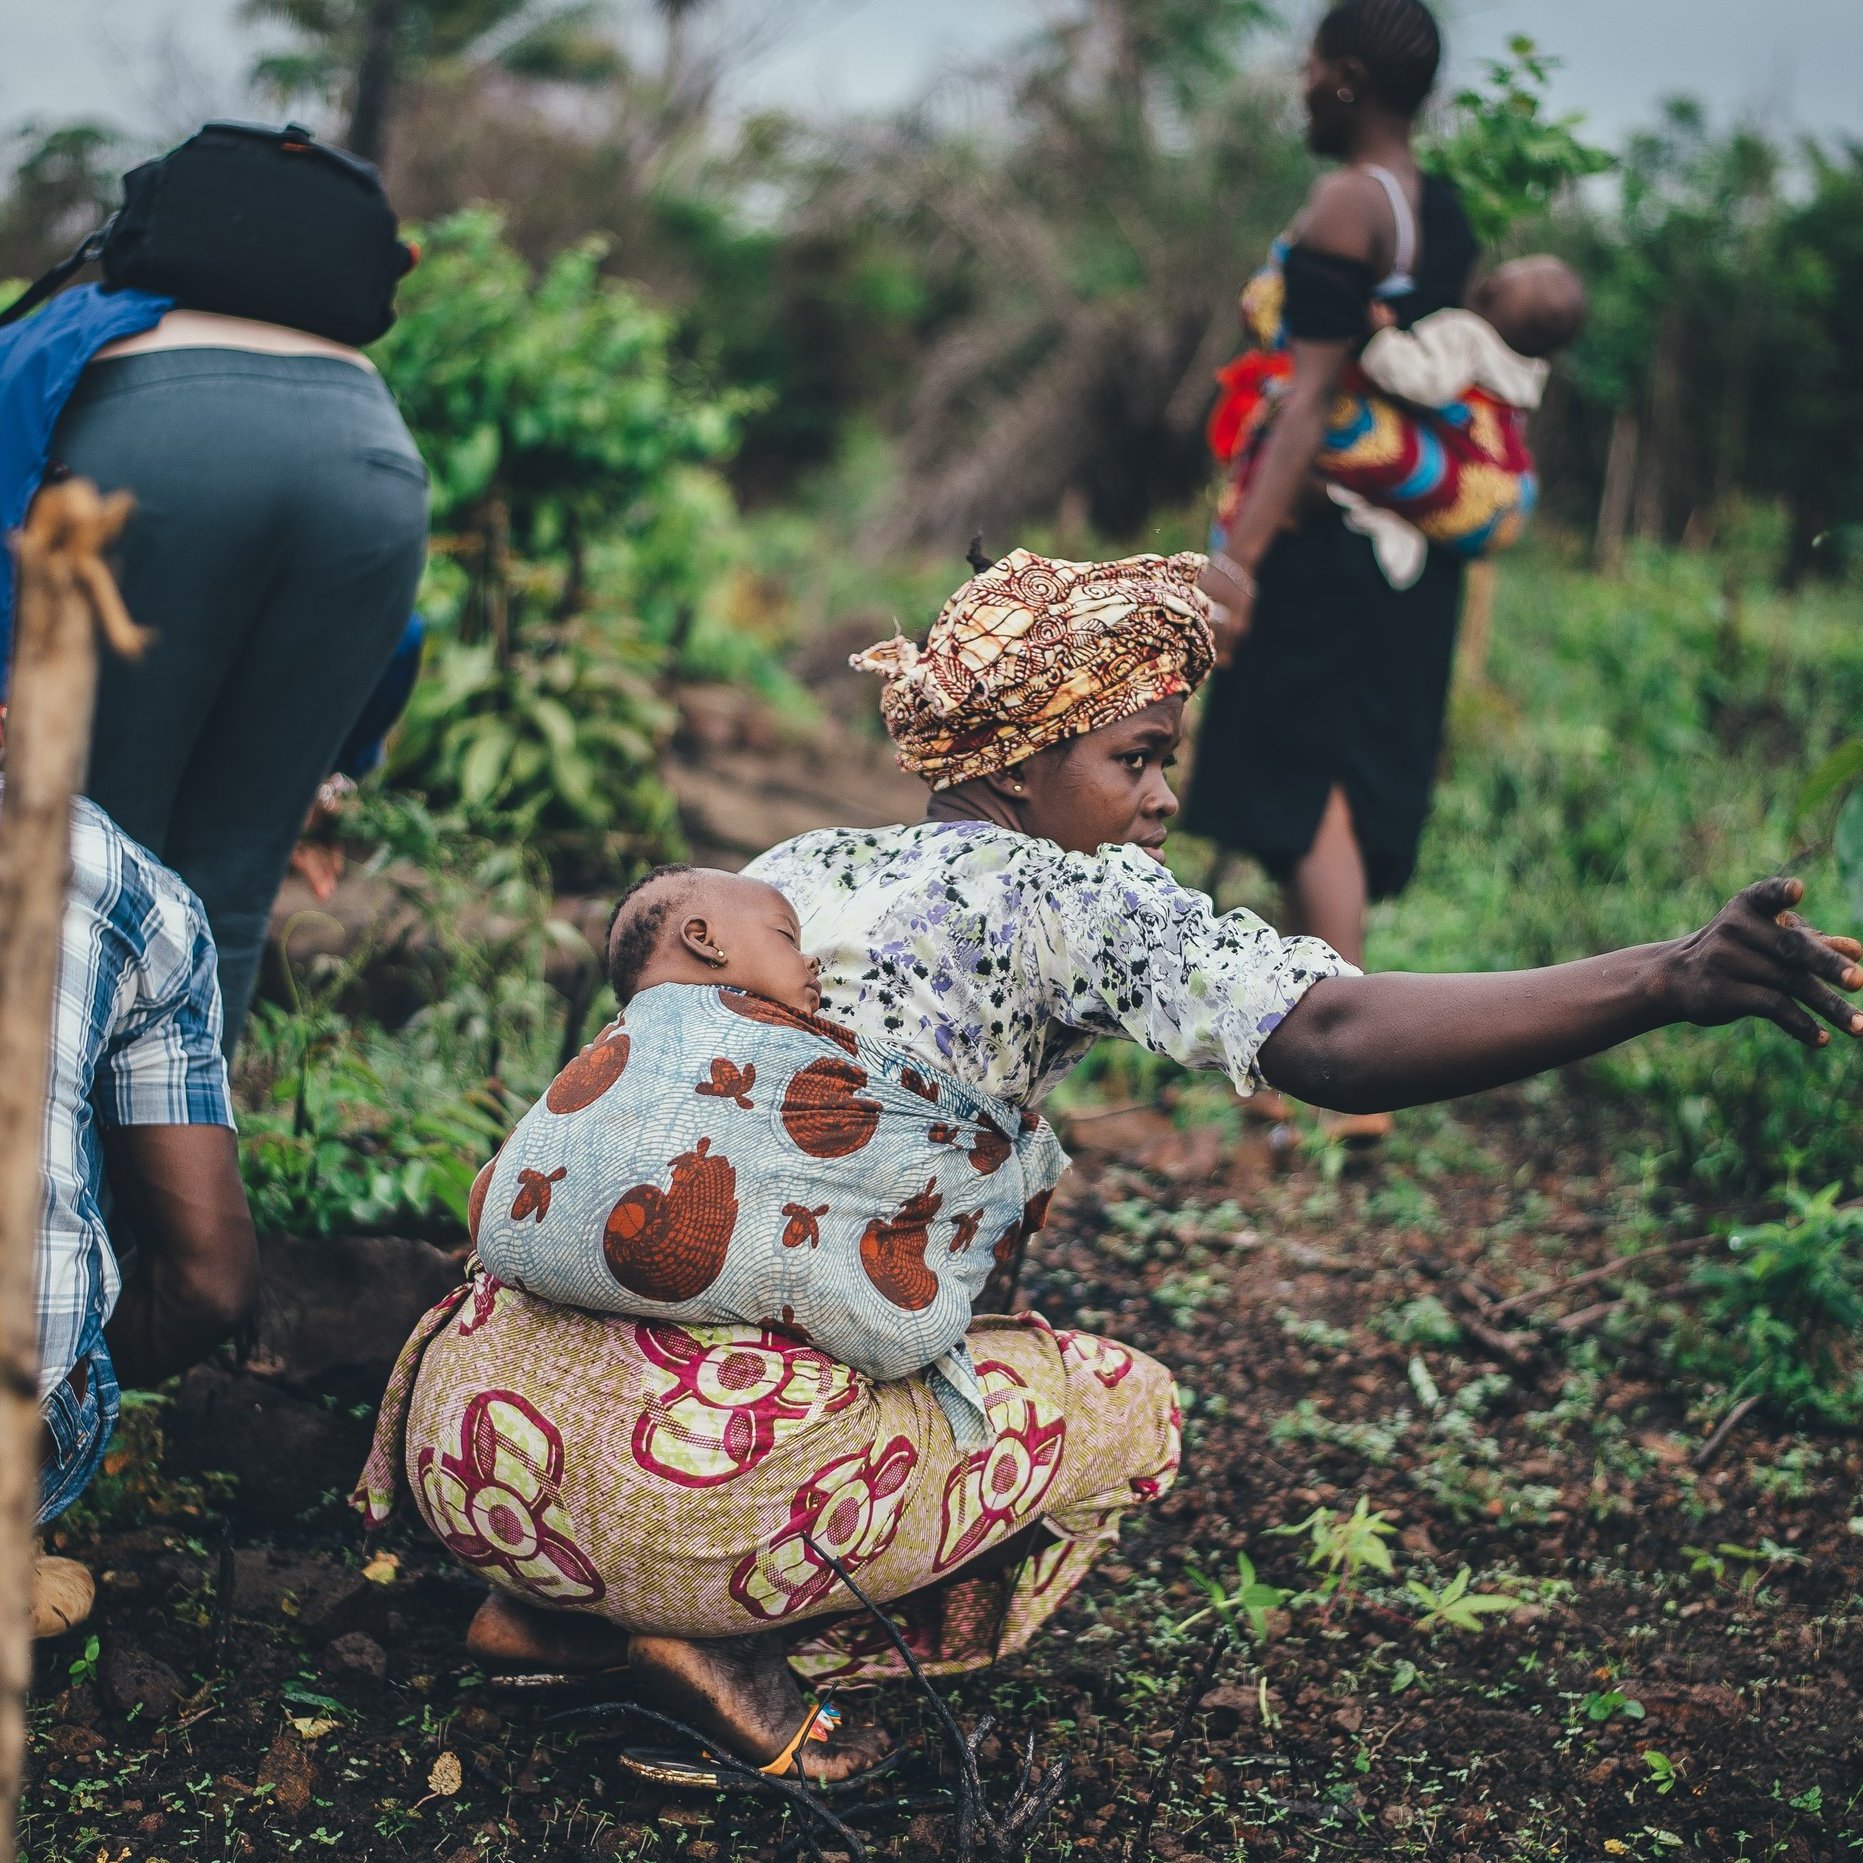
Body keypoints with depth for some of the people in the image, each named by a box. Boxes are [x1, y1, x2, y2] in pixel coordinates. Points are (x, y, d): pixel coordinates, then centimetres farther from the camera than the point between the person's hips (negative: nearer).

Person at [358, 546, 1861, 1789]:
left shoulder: (786, 868, 18)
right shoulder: (1070, 895, -2)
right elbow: (1331, 1040, -17)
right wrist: (1664, 984, -25)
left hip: (467, 1434, 7)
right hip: (700, 1474, -6)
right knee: (1125, 1405, 15)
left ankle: (554, 1614, 15)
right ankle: (721, 1630, 1)